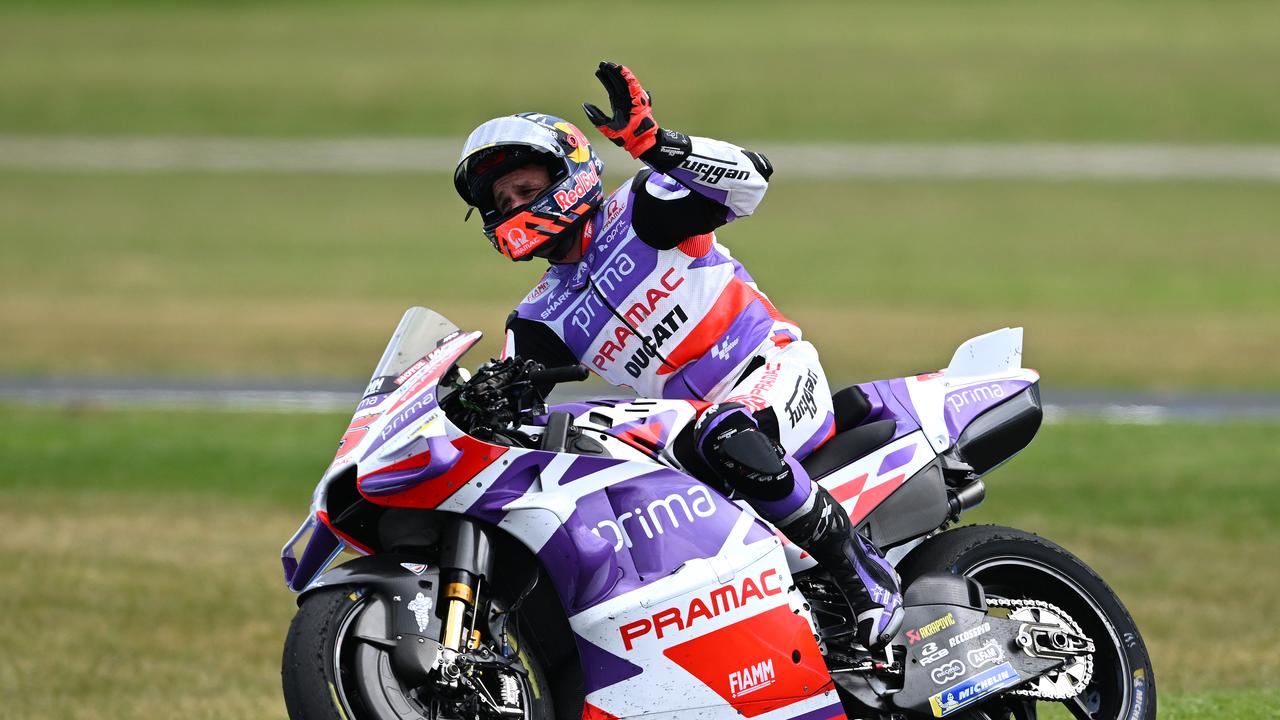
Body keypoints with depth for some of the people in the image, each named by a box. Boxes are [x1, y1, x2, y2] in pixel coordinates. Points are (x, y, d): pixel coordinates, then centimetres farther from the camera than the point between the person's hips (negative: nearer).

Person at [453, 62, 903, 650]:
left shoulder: (637, 214, -4)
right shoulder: (541, 323, 13)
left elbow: (748, 181, -19)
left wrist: (651, 142, -32)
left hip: (775, 374, -7)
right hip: (682, 427, 7)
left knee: (731, 445, -40)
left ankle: (864, 573, -27)